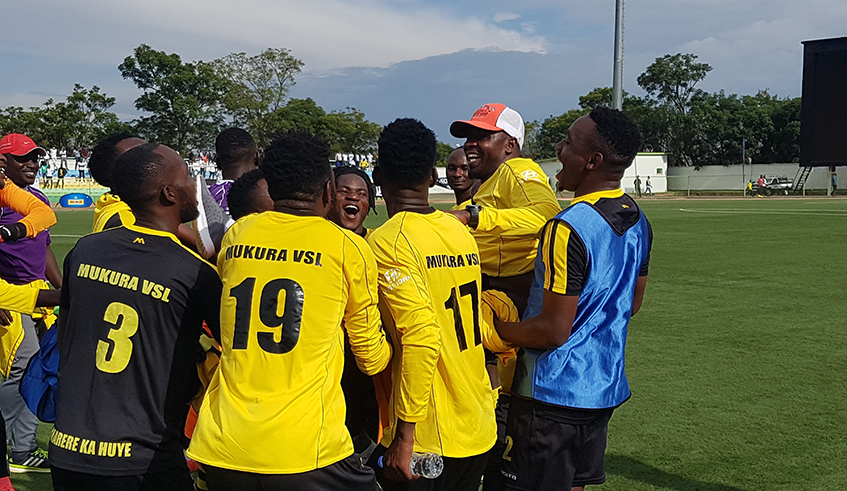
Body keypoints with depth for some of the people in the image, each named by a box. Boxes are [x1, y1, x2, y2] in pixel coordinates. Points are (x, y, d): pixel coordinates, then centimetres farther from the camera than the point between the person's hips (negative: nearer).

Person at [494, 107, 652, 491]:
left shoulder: (568, 228, -24)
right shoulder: (638, 222, 4)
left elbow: (554, 331, -22)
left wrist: (496, 329, -8)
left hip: (554, 393, -8)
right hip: (606, 387, 8)